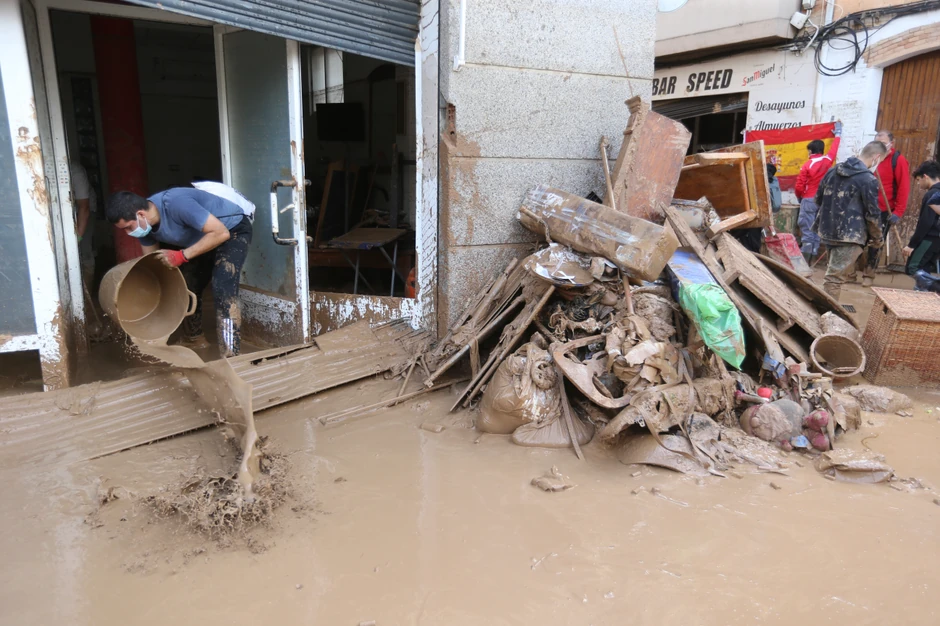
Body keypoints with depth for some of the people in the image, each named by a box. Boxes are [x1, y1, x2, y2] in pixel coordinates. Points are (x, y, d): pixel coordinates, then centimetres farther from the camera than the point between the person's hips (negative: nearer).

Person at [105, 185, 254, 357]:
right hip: (204, 235, 9)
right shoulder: (144, 224, -9)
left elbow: (221, 233, -37)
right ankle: (193, 340, 36)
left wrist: (182, 255, -35)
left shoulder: (176, 204, -36)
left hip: (233, 230, -9)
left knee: (223, 290, -23)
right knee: (188, 287, 15)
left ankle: (230, 357, -23)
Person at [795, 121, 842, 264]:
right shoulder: (828, 160, 1)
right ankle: (813, 257, 9)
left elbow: (799, 187, -9)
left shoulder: (807, 165, -10)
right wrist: (838, 133, 41)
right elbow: (834, 147, 23)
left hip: (809, 200, -4)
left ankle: (805, 258, -8)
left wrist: (799, 198, 12)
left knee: (806, 229, -4)